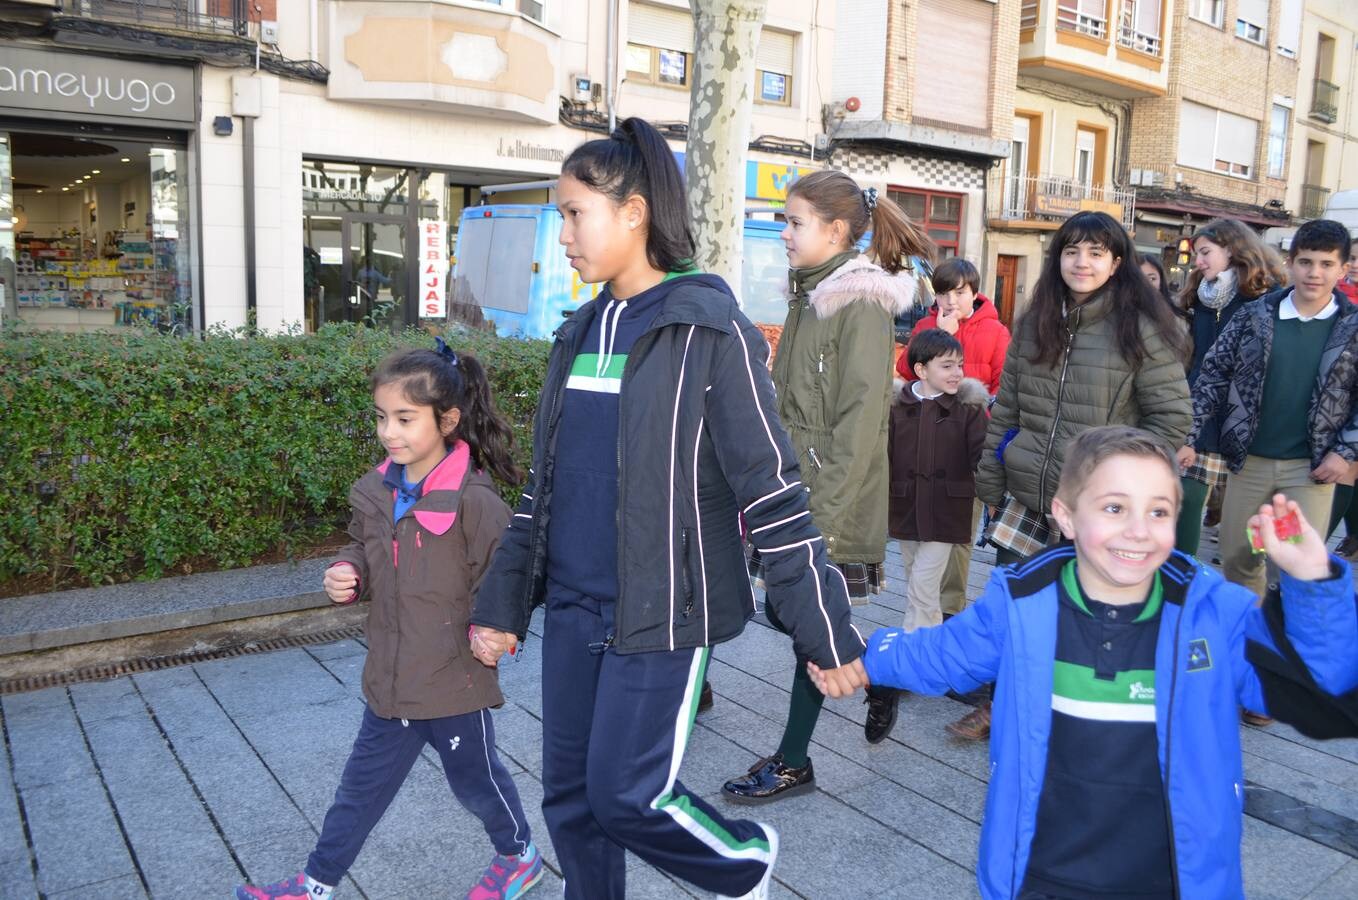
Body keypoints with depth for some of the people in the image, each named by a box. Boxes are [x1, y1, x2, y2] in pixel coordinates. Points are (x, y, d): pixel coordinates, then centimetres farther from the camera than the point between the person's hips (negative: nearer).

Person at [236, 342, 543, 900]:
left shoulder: (474, 501, -21)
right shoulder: (376, 492, -1)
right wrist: (346, 572, -4)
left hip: (455, 680, -5)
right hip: (391, 680, 5)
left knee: (475, 780, 17)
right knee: (364, 784, 20)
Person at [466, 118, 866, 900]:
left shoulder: (709, 330, -12)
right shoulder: (581, 332, 9)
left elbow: (773, 492, -13)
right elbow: (546, 483, 13)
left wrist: (827, 631, -12)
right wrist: (504, 600, 12)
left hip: (662, 609, -6)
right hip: (573, 608, 7)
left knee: (627, 795, -1)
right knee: (571, 798, 13)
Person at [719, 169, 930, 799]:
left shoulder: (861, 305, -15)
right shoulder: (810, 297, 11)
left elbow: (860, 423, -20)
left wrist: (823, 516, -21)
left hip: (831, 508, -8)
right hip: (798, 493, 8)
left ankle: (793, 764, 18)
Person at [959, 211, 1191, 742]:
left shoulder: (1140, 328, -7)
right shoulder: (1035, 323, 8)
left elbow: (1172, 417, -5)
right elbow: (1005, 407, 12)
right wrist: (991, 477, 10)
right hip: (1027, 494, 4)